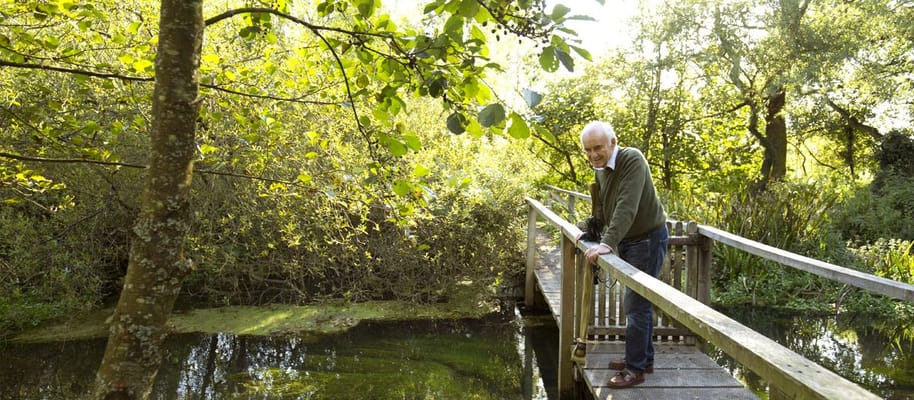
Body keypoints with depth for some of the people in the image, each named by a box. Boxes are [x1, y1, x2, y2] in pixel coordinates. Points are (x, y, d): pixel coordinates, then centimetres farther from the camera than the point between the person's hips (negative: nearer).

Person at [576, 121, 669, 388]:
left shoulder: (632, 160, -23)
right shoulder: (600, 168, 3)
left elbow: (627, 207, -33)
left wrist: (607, 243, -40)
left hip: (648, 239, -8)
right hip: (626, 241, 8)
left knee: (636, 305, -6)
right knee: (639, 303, 15)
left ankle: (635, 369, 3)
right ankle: (644, 359, 27)